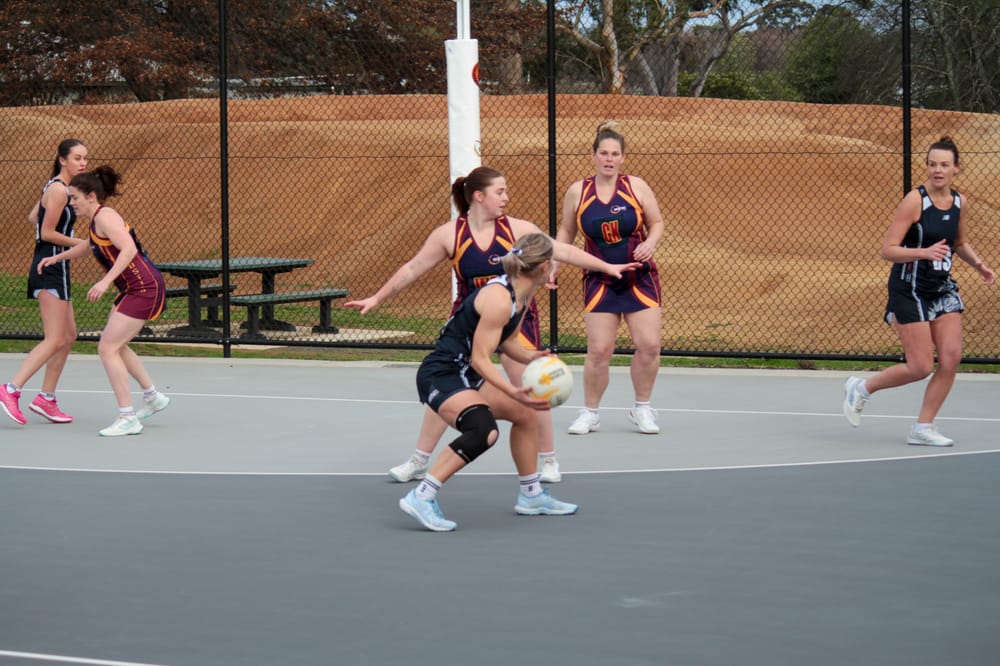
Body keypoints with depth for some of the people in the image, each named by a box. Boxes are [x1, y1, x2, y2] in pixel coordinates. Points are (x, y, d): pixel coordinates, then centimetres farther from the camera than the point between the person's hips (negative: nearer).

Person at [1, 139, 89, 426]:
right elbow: (47, 233, -17)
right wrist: (81, 244, -9)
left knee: (69, 336, 13)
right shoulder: (59, 190, -15)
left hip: (54, 268, 11)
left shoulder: (56, 187, 14)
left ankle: (46, 398, 15)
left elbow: (33, 217, 24)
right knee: (55, 340, -13)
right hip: (51, 269, -11)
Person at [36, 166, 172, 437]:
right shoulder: (96, 220, 14)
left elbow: (129, 249, -29)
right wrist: (57, 257, 31)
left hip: (144, 289, -10)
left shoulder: (104, 216, -16)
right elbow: (92, 245, 35)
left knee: (108, 348, -10)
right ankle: (152, 397, 33)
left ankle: (128, 419, -9)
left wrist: (105, 281, -35)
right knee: (116, 346, 21)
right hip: (134, 289, 10)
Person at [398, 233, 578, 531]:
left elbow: (507, 341, 17)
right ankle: (421, 497, -29)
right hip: (440, 375, -11)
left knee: (525, 414, 23)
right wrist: (514, 392, -34)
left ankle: (531, 496, 39)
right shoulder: (499, 299, -23)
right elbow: (480, 358, -24)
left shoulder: (523, 296, 6)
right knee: (484, 430, -34)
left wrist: (531, 357, -4)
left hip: (465, 376, 11)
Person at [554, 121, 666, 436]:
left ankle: (642, 408, 13)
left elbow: (656, 223, 6)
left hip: (640, 277, 0)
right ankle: (590, 412, 12)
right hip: (599, 280, 0)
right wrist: (554, 264, -1)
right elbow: (566, 233, 11)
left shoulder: (636, 187, -3)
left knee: (648, 345, -8)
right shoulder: (577, 192, 0)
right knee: (599, 350, -7)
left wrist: (650, 242, -14)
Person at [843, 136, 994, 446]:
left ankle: (923, 428, 8)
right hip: (909, 290, -6)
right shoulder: (915, 201, -16)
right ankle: (861, 388, 18)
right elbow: (887, 250, -18)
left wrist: (979, 264, 4)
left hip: (943, 288, 6)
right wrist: (925, 252, -32)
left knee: (951, 357, -5)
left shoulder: (960, 203, 4)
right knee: (921, 368, -7)